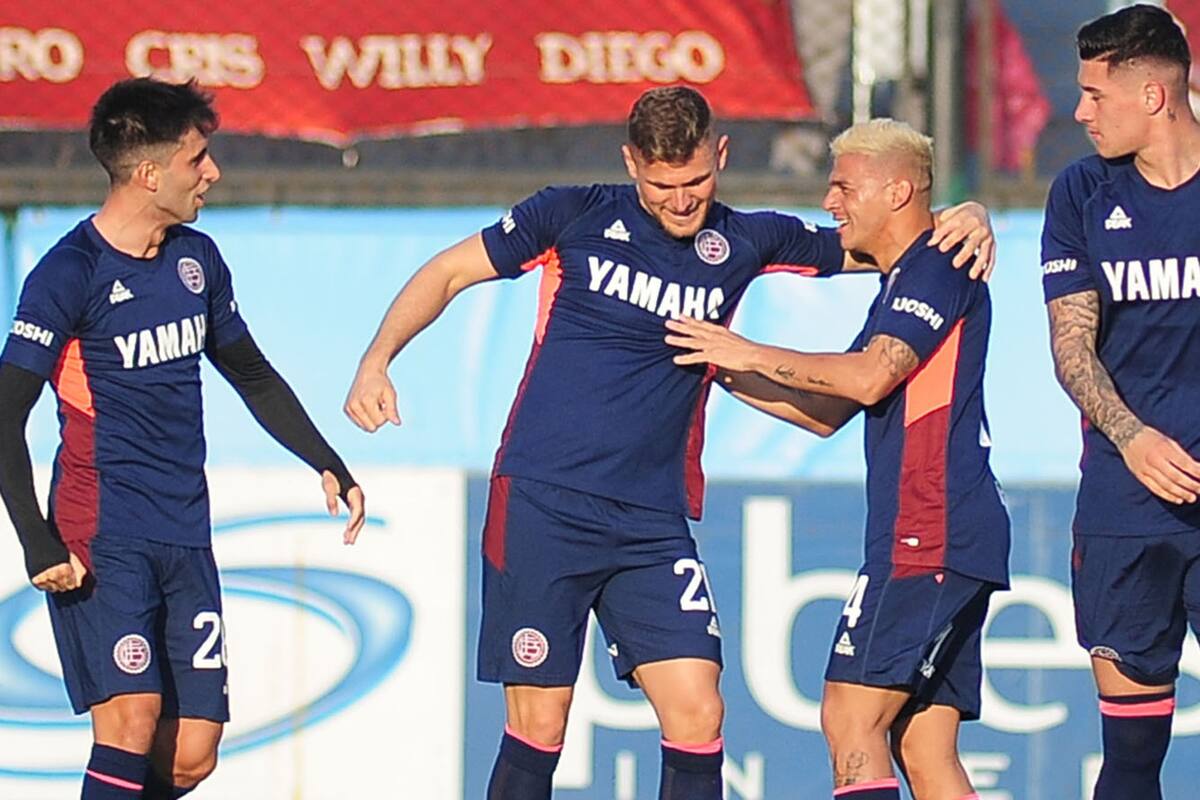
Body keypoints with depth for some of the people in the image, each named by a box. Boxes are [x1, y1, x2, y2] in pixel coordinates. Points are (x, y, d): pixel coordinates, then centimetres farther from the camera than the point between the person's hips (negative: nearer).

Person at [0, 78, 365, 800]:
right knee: (132, 717, -21)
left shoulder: (197, 258, 11)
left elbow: (253, 376, 26)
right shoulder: (70, 274, -10)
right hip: (102, 536, -7)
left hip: (185, 538, 7)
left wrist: (329, 465, 20)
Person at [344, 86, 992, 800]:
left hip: (653, 524, 3)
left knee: (697, 715, -8)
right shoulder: (577, 217, 0)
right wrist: (378, 360, -4)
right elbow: (449, 273, 9)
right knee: (539, 726, -4)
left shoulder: (744, 244, 8)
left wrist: (959, 223, -1)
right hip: (541, 503, -3)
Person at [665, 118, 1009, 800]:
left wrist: (756, 355, -9)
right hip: (946, 540, 10)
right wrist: (727, 371, 24)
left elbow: (870, 378, -20)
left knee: (852, 718, -14)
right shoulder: (905, 283, 25)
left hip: (927, 538, -10)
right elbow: (828, 412, 29)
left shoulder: (939, 268, -7)